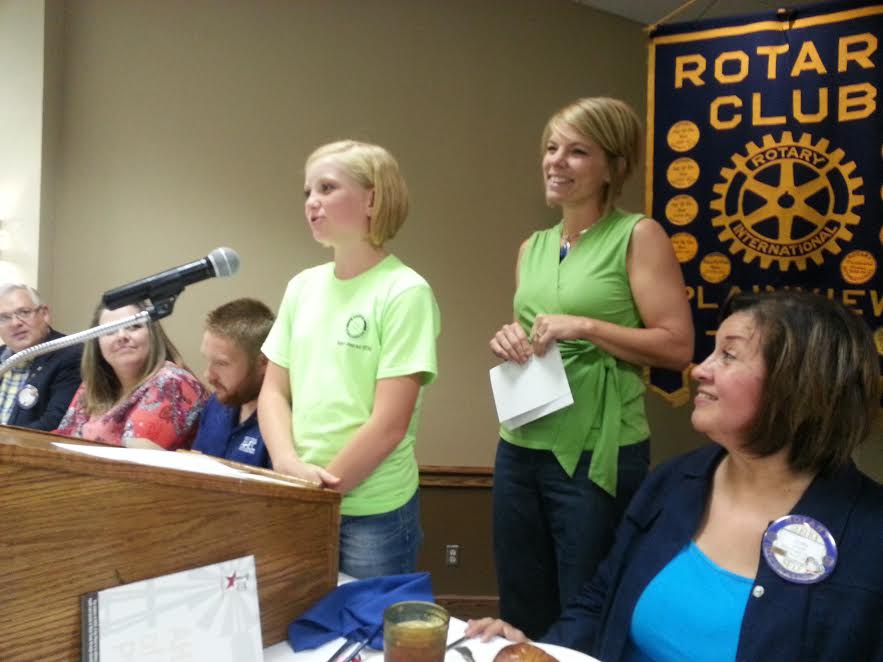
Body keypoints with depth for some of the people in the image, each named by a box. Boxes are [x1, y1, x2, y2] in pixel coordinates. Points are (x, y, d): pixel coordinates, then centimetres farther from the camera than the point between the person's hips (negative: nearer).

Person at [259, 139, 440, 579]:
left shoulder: (404, 292, -12)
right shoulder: (302, 286, 6)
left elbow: (389, 423, -15)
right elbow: (273, 392, 6)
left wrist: (322, 486, -12)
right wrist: (289, 467, -10)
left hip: (375, 512, -5)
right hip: (299, 507, 5)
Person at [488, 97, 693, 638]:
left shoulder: (639, 235, -7)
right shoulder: (533, 248, 11)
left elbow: (678, 347, -12)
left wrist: (584, 326, -18)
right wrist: (510, 342, 0)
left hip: (599, 456, -6)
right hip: (520, 451, 6)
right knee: (522, 617, 18)